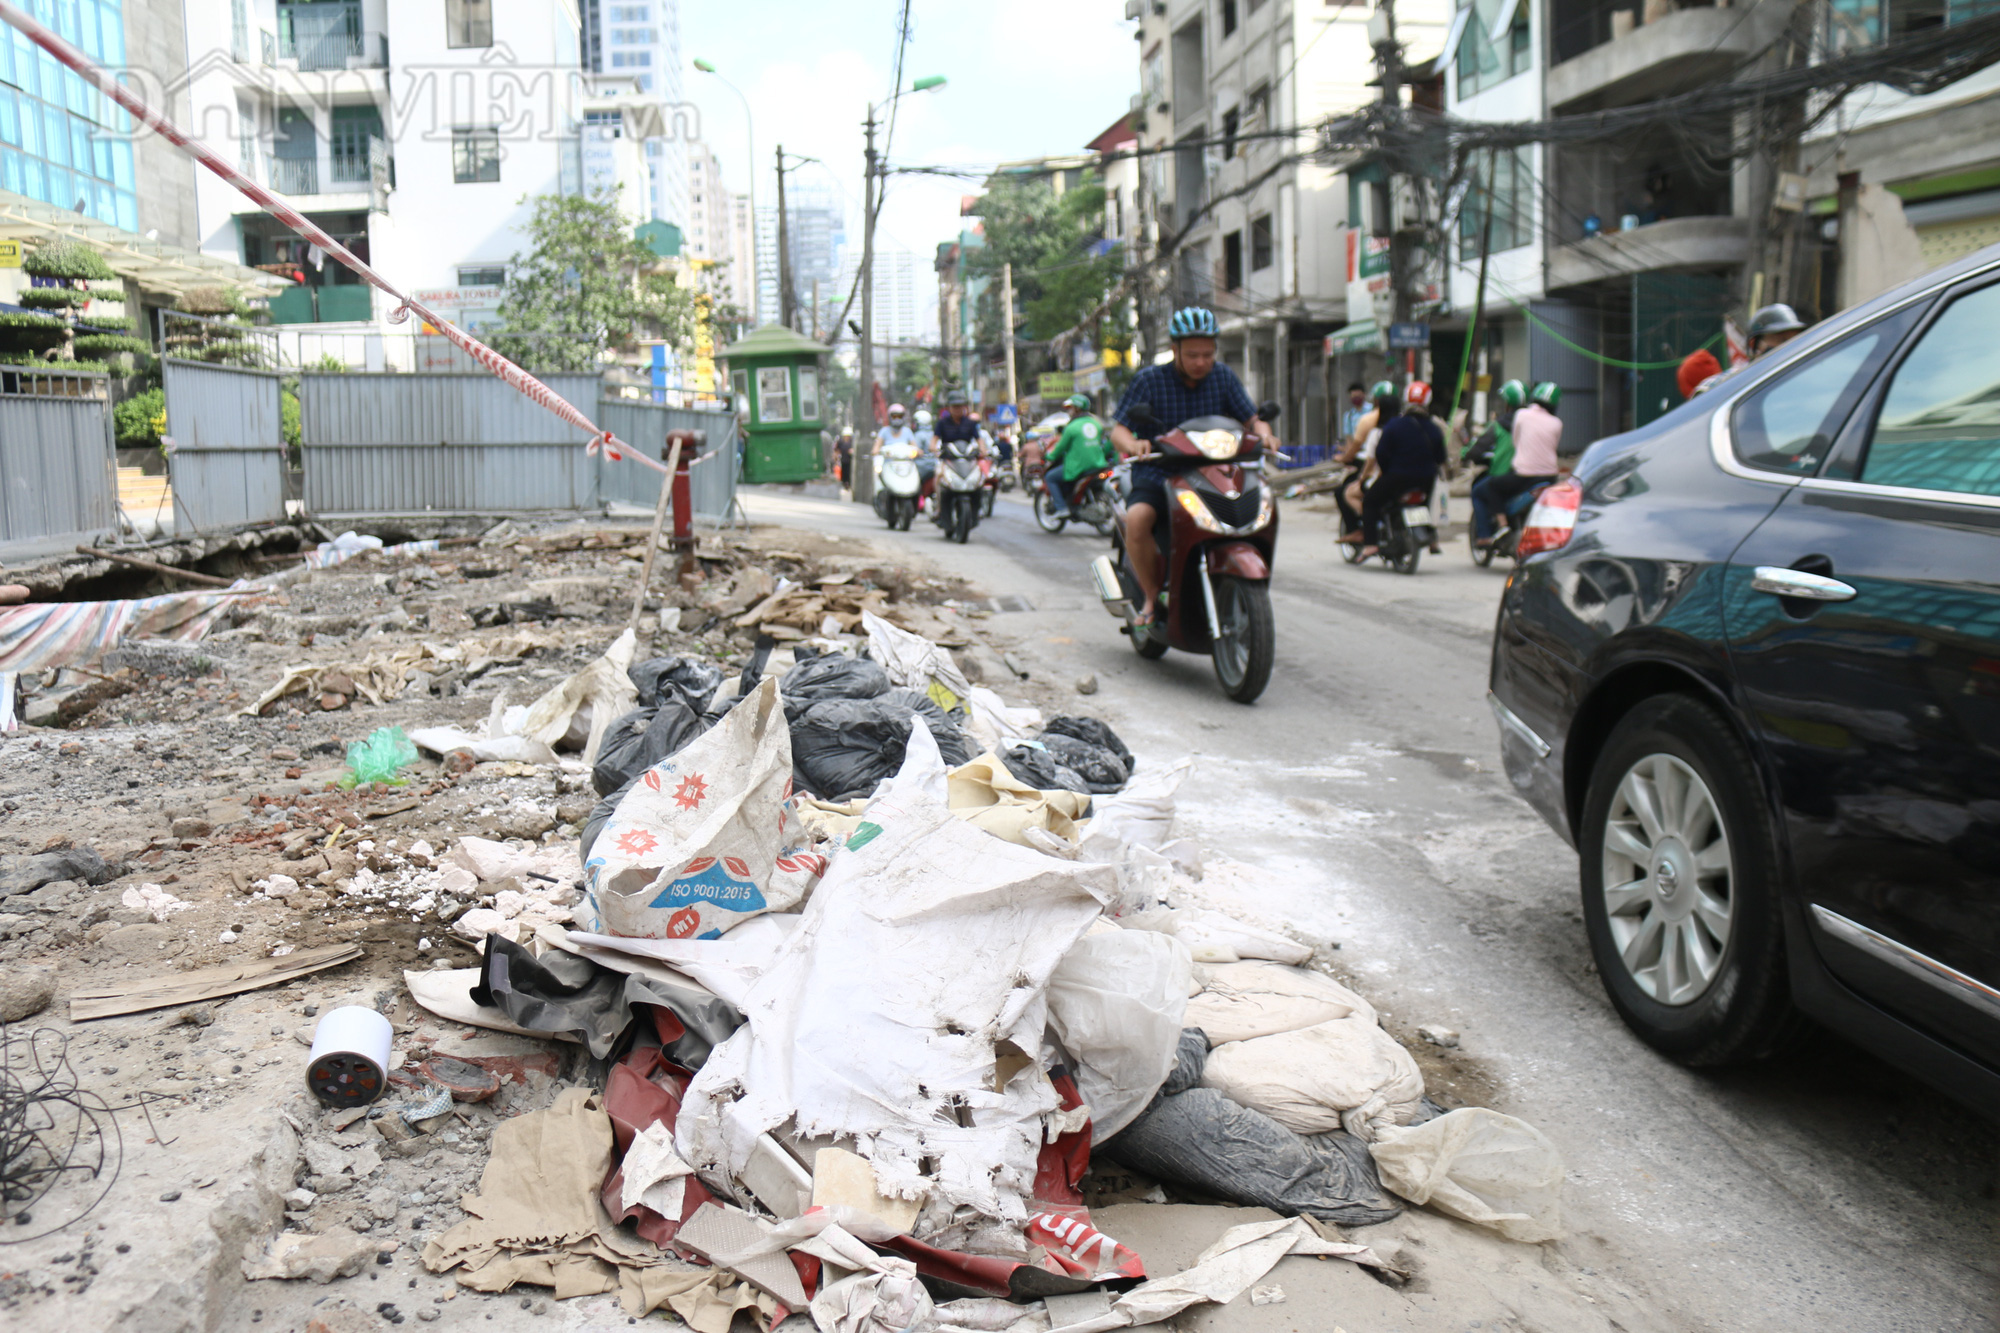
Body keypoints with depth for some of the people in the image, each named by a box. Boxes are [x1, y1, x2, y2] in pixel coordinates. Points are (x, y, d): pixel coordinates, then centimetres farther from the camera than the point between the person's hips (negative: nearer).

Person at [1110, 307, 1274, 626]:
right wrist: (1133, 444, -31)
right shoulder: (1149, 380, -3)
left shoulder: (1223, 377, 6)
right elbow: (1118, 429, -7)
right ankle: (1153, 597, -11)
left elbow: (1252, 418, 5)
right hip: (1157, 473, -3)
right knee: (1137, 519, -34)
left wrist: (1264, 433, -19)